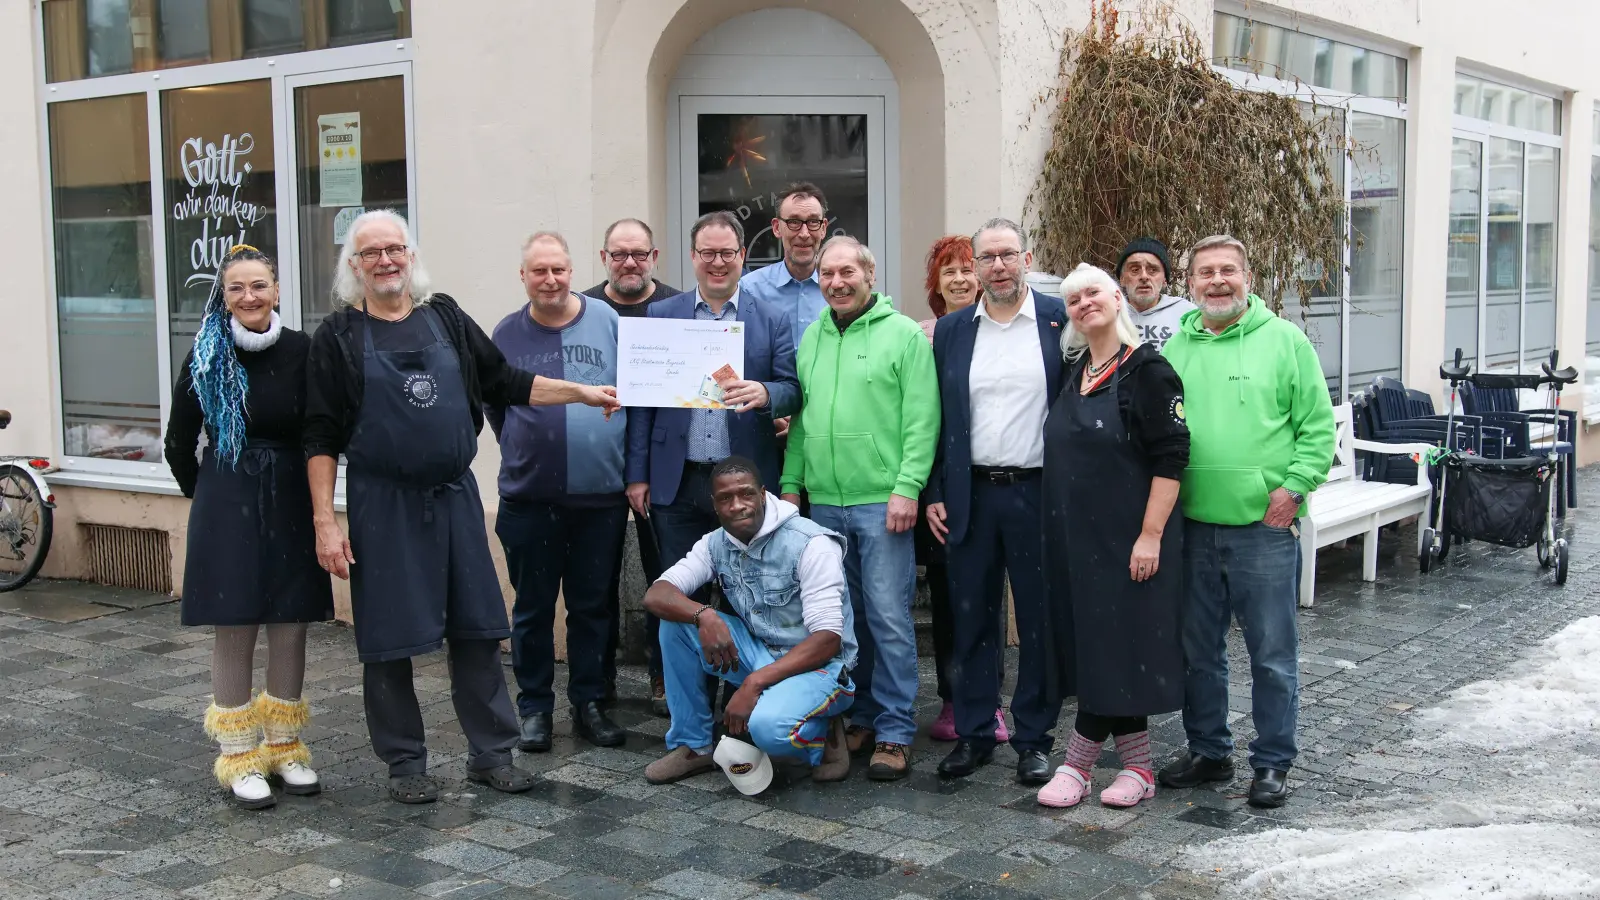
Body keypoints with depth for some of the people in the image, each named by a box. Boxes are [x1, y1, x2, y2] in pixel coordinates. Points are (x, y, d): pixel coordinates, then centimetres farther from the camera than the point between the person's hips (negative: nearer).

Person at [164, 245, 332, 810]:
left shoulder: (302, 352, -4)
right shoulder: (205, 357, -2)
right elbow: (179, 444, 8)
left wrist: (314, 498, 0)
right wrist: (208, 494, 11)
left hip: (292, 504, 1)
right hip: (226, 506, -1)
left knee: (290, 627, 6)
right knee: (234, 631, 2)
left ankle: (283, 747, 20)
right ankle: (238, 757, 12)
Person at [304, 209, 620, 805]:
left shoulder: (445, 317, 8)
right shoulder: (339, 336, -1)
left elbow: (505, 384, 16)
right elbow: (321, 436, -3)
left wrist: (582, 393, 10)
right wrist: (324, 521, -10)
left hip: (455, 497, 3)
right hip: (381, 505, -3)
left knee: (477, 629, 6)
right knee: (389, 640, 4)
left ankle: (491, 754, 18)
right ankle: (405, 763, 18)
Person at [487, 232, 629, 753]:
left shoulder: (607, 321, 1)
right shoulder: (507, 334, 3)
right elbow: (492, 405, 13)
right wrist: (525, 452, 6)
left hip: (600, 496, 0)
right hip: (529, 499, 0)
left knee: (593, 606, 9)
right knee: (533, 608, 7)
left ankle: (589, 705, 20)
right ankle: (534, 707, 19)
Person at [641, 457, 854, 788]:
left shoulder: (810, 543, -19)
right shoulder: (715, 544, -1)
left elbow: (828, 639, -24)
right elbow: (655, 595, -9)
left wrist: (753, 684, -31)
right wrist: (703, 615, -31)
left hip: (817, 664, -6)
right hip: (758, 654, 6)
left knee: (768, 726, -37)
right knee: (676, 620, -12)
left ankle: (823, 736, -1)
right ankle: (692, 745, 0)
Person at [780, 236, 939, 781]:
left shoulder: (904, 334, -4)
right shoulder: (811, 338, 14)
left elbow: (922, 420, -9)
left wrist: (907, 487, -16)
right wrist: (791, 482, 10)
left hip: (882, 503, -5)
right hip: (824, 502, 6)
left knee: (889, 617, -4)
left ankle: (895, 734, 3)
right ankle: (860, 717, 24)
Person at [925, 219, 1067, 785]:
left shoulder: (1060, 322, 0)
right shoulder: (952, 332, 8)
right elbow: (938, 419, 10)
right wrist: (935, 494, 4)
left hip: (1038, 493, -2)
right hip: (971, 496, 3)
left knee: (1040, 621, 5)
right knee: (972, 620, 9)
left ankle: (1034, 739, 17)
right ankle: (973, 734, 20)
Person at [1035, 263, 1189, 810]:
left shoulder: (1146, 369, -9)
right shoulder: (1070, 370, 12)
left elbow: (1171, 456, -14)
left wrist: (1151, 534, -19)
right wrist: (1058, 532, 12)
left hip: (1128, 536, -7)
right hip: (1075, 537, 7)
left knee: (1114, 645, -3)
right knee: (1087, 641, 8)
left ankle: (1077, 764, 5)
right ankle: (1138, 767, 17)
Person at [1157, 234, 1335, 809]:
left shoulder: (1284, 341, -1)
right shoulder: (1175, 349, 9)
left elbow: (1318, 426, -2)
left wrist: (1293, 487, -12)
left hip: (1265, 526, -4)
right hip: (1192, 528, 4)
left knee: (1272, 654, 4)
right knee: (1198, 651, 14)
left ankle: (1272, 762, 17)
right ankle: (1208, 751, 28)